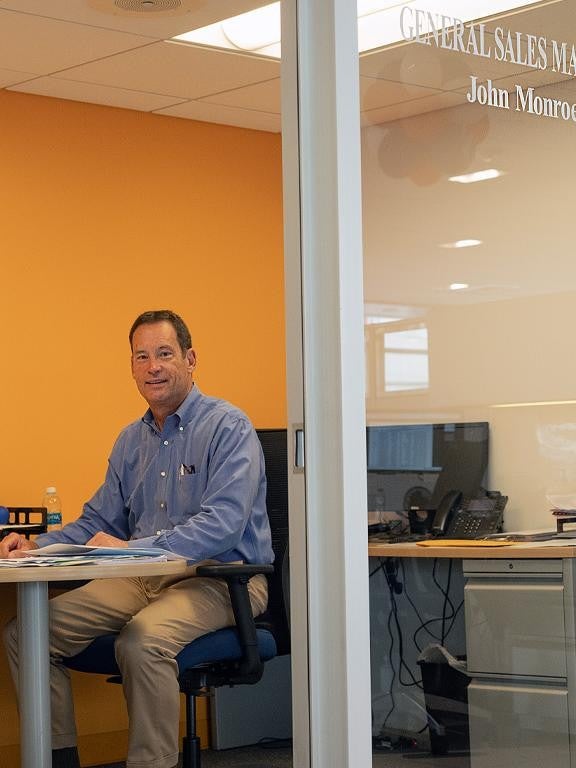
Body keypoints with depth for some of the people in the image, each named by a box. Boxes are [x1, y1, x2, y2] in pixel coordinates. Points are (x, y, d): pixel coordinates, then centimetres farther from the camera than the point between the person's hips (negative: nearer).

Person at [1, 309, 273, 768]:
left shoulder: (227, 427, -9)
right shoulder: (131, 441, 15)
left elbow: (224, 524, -22)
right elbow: (97, 524, 19)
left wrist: (133, 549, -29)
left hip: (221, 578, -7)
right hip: (144, 579, 7)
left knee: (143, 640, -37)